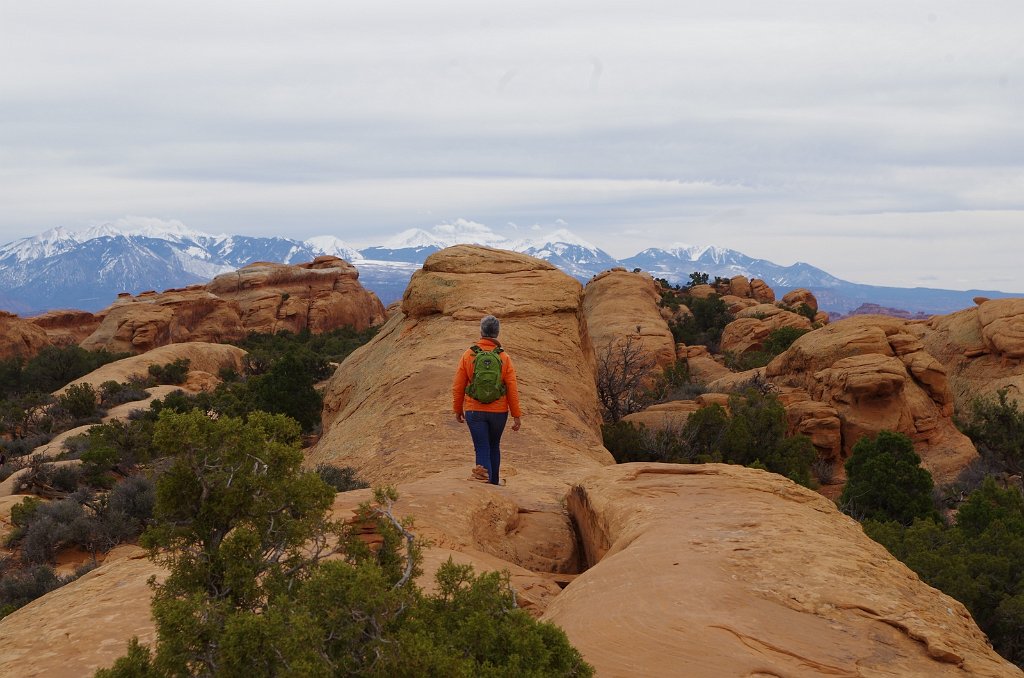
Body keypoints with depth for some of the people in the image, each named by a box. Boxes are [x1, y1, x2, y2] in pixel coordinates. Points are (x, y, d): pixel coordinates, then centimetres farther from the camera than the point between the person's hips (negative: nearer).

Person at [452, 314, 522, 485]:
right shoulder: (504, 357, -5)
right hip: (499, 412, 1)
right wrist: (517, 416, 0)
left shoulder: (468, 355, -5)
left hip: (474, 411, -1)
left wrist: (458, 410, 11)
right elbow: (512, 389, -7)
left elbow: (458, 386, -2)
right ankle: (494, 482, 29)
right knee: (494, 446, 20)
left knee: (482, 449, 1)